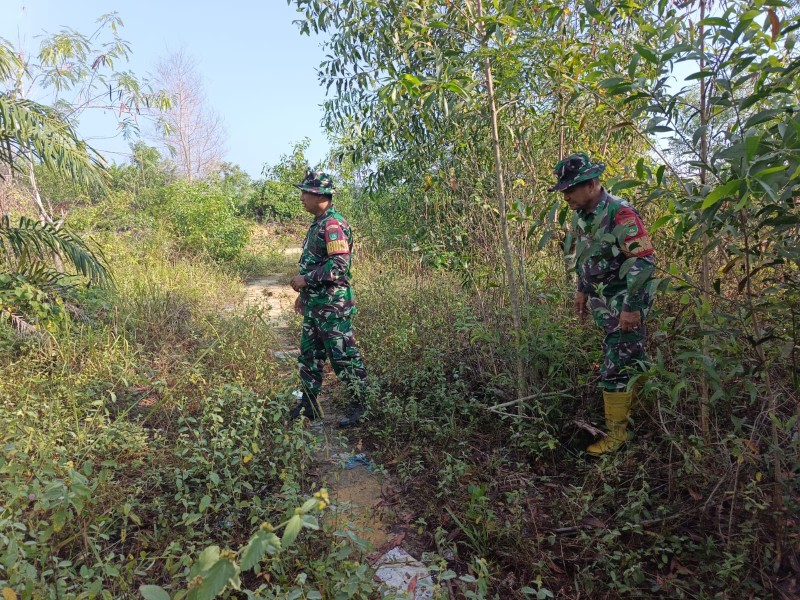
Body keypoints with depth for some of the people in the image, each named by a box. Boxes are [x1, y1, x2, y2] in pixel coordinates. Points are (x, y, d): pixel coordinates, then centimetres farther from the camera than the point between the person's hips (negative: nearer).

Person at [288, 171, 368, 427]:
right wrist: (304, 292, 21)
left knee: (344, 356, 0)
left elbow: (338, 265, -25)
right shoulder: (318, 223, 15)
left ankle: (360, 404, 15)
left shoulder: (334, 225, -17)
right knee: (309, 355, 15)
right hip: (314, 304, 10)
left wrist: (306, 279, -19)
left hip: (333, 305, -10)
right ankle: (309, 404, 28)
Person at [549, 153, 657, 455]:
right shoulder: (581, 216, 4)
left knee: (616, 368, -3)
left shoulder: (620, 214, -22)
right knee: (632, 358, 22)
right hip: (604, 302, 8)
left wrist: (632, 308, -23)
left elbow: (643, 261, -24)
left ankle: (617, 432, 12)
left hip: (625, 304, -8)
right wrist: (582, 290, 20)